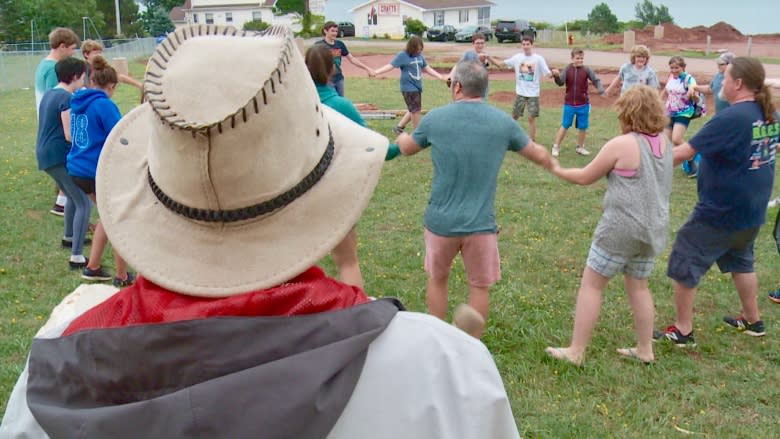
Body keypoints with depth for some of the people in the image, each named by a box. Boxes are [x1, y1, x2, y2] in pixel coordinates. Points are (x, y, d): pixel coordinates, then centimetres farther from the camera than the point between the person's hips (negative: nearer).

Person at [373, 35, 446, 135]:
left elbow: (427, 69, 13)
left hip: (417, 87, 7)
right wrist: (376, 72, -28)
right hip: (409, 88, -7)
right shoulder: (403, 56, -12)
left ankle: (399, 127, 29)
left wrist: (441, 77, 11)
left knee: (413, 110, 16)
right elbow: (390, 65, -17)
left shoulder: (420, 56, 6)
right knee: (416, 111, -2)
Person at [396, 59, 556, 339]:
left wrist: (401, 136, 38)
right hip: (481, 223, -1)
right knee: (479, 287, 15)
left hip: (441, 220, 1)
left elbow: (407, 149, 14)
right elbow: (539, 155, 10)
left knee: (437, 279, 22)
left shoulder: (435, 118, -4)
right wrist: (553, 165, 34)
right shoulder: (503, 122, -3)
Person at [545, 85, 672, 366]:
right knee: (638, 286, 20)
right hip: (654, 228, 7)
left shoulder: (621, 145, -13)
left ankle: (576, 352, 5)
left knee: (591, 285, 3)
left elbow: (585, 178, -4)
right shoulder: (665, 144, 7)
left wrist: (556, 170, 11)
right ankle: (645, 350, 27)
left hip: (621, 229, -7)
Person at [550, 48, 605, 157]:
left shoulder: (586, 69, -7)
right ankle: (556, 146, 17)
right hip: (569, 104, -1)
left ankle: (580, 147, 28)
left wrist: (601, 90, -22)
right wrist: (556, 76, -33)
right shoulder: (568, 69, -7)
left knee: (582, 127, 10)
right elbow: (560, 82, -12)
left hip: (583, 105, 1)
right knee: (565, 125, 7)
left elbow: (596, 80, -4)